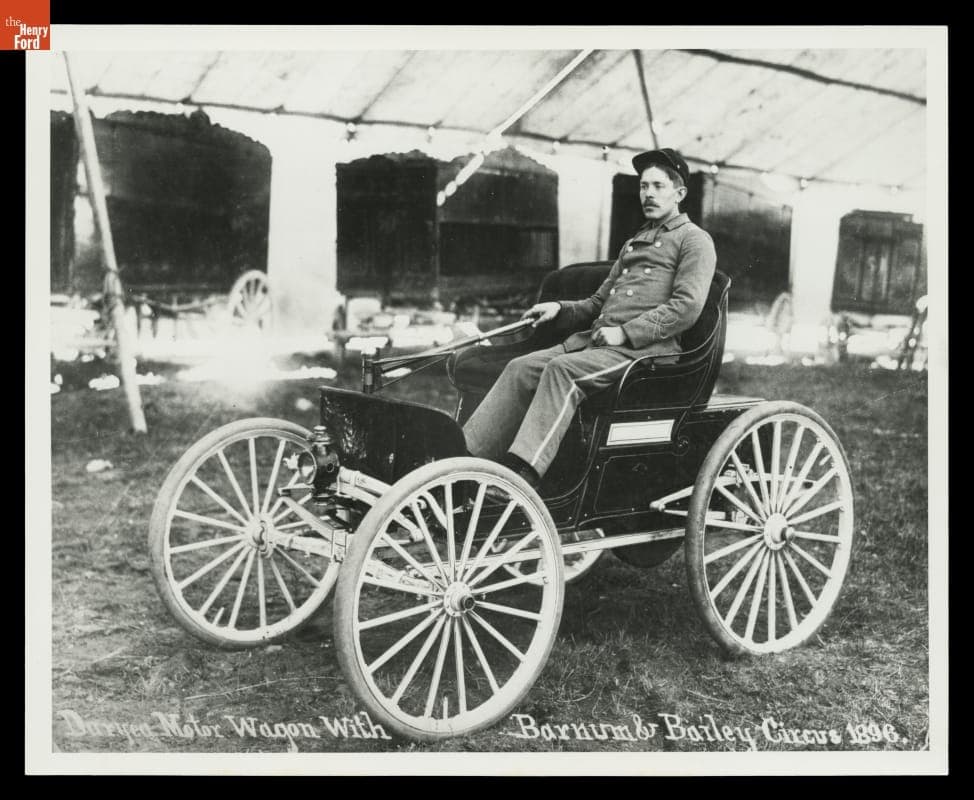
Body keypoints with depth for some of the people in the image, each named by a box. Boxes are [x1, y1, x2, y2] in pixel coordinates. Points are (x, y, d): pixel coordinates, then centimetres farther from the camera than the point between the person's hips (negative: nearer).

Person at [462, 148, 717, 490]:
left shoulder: (694, 239, 6)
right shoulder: (633, 242, 30)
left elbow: (687, 306, -9)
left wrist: (625, 332, -16)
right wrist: (560, 309, 9)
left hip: (645, 346, -7)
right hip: (596, 338, 7)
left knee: (563, 369, -33)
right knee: (521, 368, -14)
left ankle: (521, 475, -42)